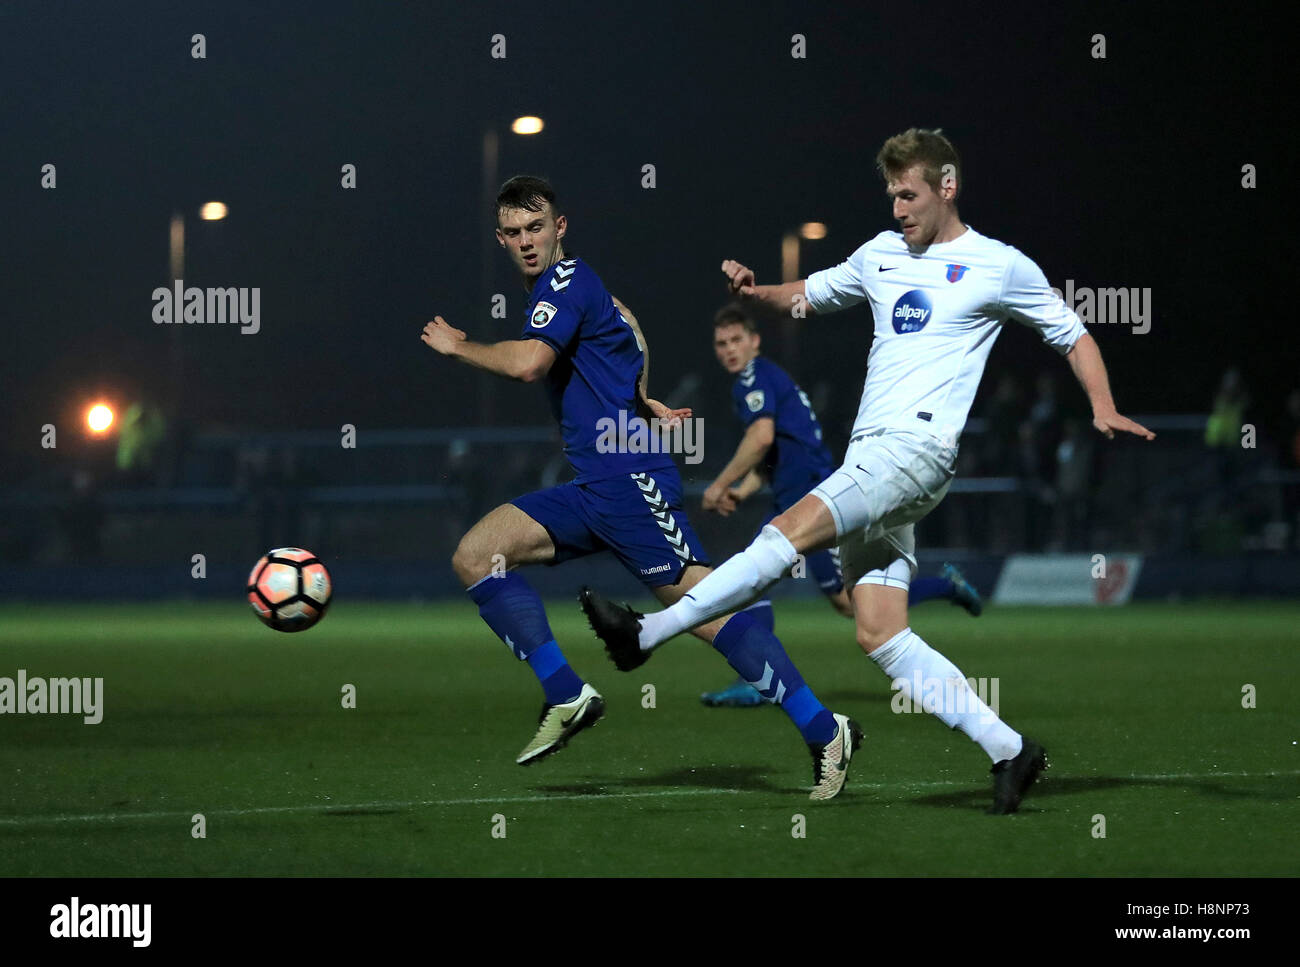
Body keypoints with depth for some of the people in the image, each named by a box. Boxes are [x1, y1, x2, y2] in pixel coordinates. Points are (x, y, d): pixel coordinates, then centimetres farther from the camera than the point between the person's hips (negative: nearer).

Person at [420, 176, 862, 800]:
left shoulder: (566, 281, -8)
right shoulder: (561, 285, 20)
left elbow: (528, 362, -23)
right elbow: (625, 324, 36)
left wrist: (457, 346, -8)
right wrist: (641, 400, 29)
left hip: (629, 481, -10)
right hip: (590, 490, 10)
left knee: (706, 611, -13)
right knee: (474, 556, -1)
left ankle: (824, 732, -9)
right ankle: (567, 697, -4)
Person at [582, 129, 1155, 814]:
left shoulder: (1001, 267, 5)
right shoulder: (882, 253, 21)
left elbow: (1074, 337, 12)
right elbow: (811, 294, 33)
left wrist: (1103, 410, -4)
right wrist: (757, 292, 11)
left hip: (921, 444, -7)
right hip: (869, 451, 7)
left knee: (797, 527, -25)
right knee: (879, 635, -4)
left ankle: (649, 631, -24)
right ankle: (1008, 751, -2)